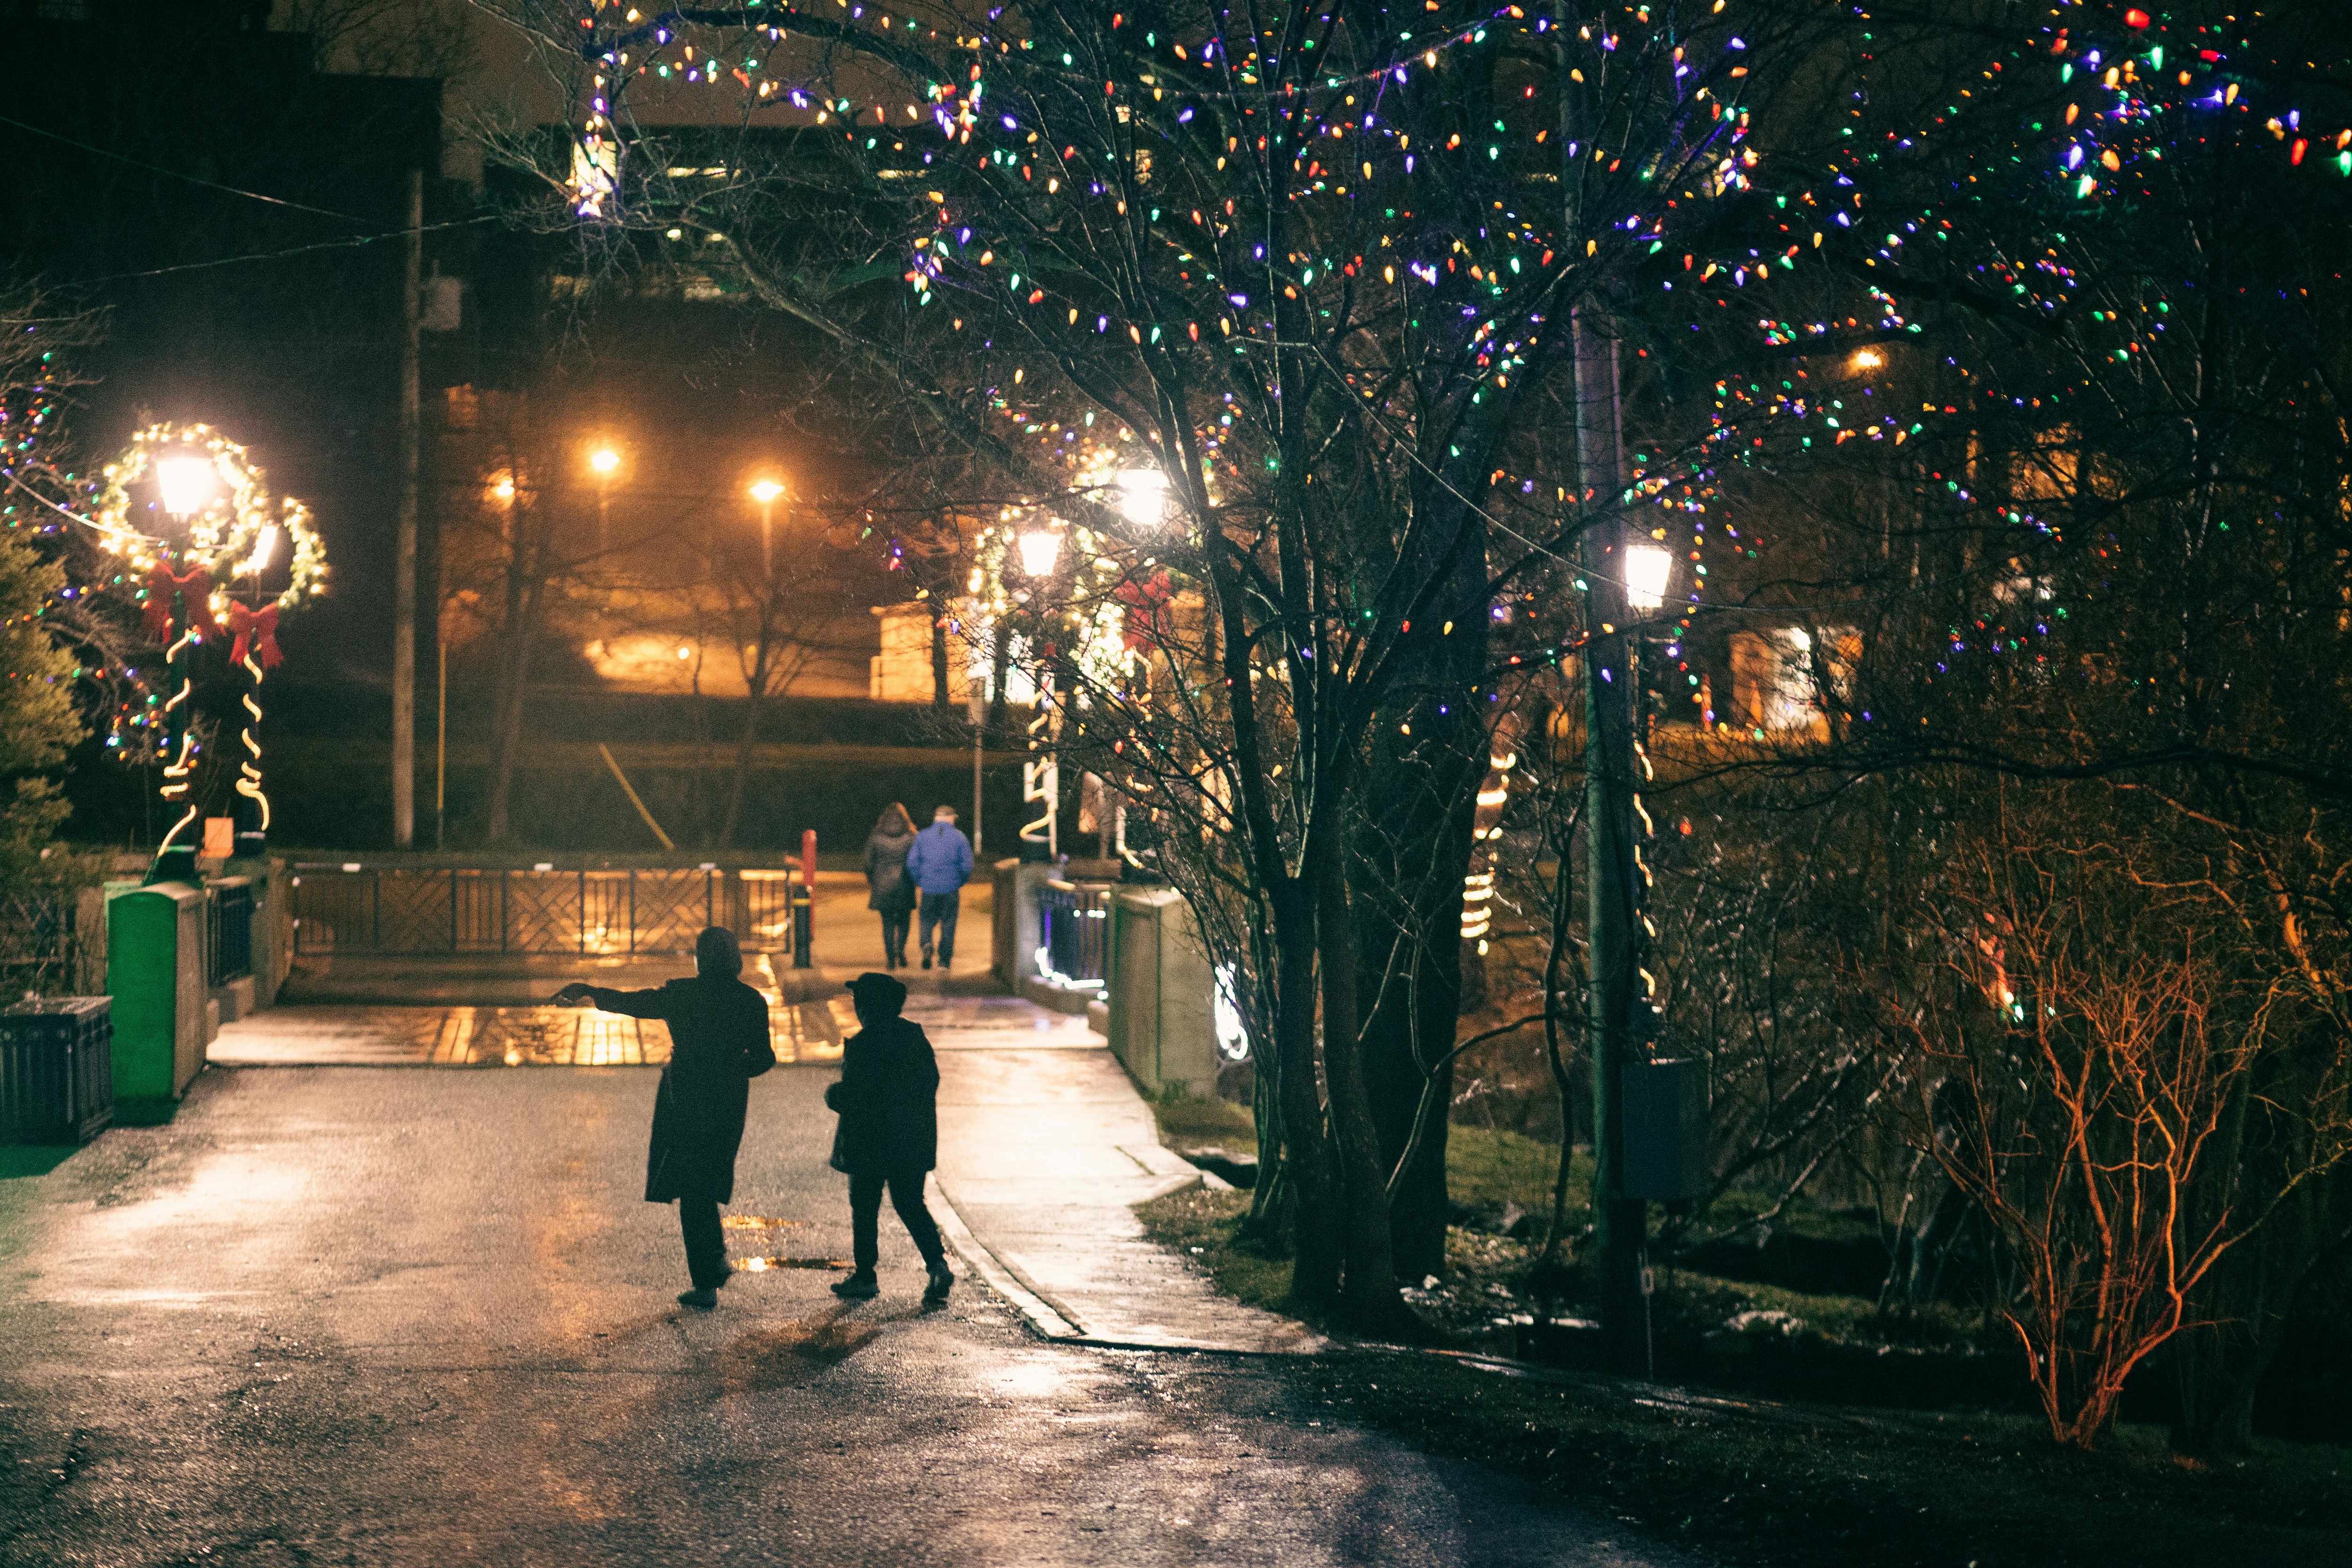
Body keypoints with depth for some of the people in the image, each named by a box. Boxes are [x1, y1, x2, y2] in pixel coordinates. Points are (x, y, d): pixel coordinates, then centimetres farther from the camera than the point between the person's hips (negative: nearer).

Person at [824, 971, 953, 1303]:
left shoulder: (863, 1043, -17)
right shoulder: (915, 1034, 3)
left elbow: (851, 1096, -18)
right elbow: (931, 1080, 9)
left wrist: (832, 1093, 2)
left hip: (871, 1141, -6)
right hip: (914, 1139, 6)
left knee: (865, 1208, 8)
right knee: (911, 1204, 14)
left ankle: (865, 1277, 14)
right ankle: (937, 1264, -3)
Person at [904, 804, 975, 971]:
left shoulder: (922, 836, 1)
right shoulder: (959, 837, -3)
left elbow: (912, 863, -2)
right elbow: (967, 865, -4)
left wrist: (919, 882, 11)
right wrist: (961, 883, 12)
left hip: (929, 888, 1)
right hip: (951, 888, -1)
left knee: (928, 920, 15)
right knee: (948, 925, 9)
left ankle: (926, 944, -13)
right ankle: (944, 961, 10)